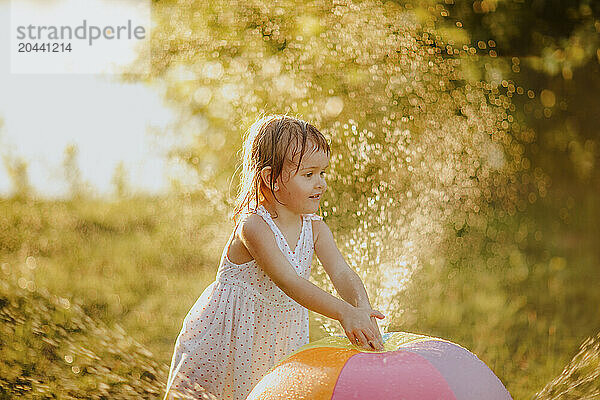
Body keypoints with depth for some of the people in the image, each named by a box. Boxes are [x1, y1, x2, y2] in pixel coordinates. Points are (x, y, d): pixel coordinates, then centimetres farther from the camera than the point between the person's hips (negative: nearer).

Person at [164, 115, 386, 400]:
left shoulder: (315, 228, -4)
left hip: (280, 338, 5)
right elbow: (288, 281, -34)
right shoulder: (252, 226, -25)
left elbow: (341, 273, -15)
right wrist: (344, 312, -44)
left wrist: (362, 308, -37)